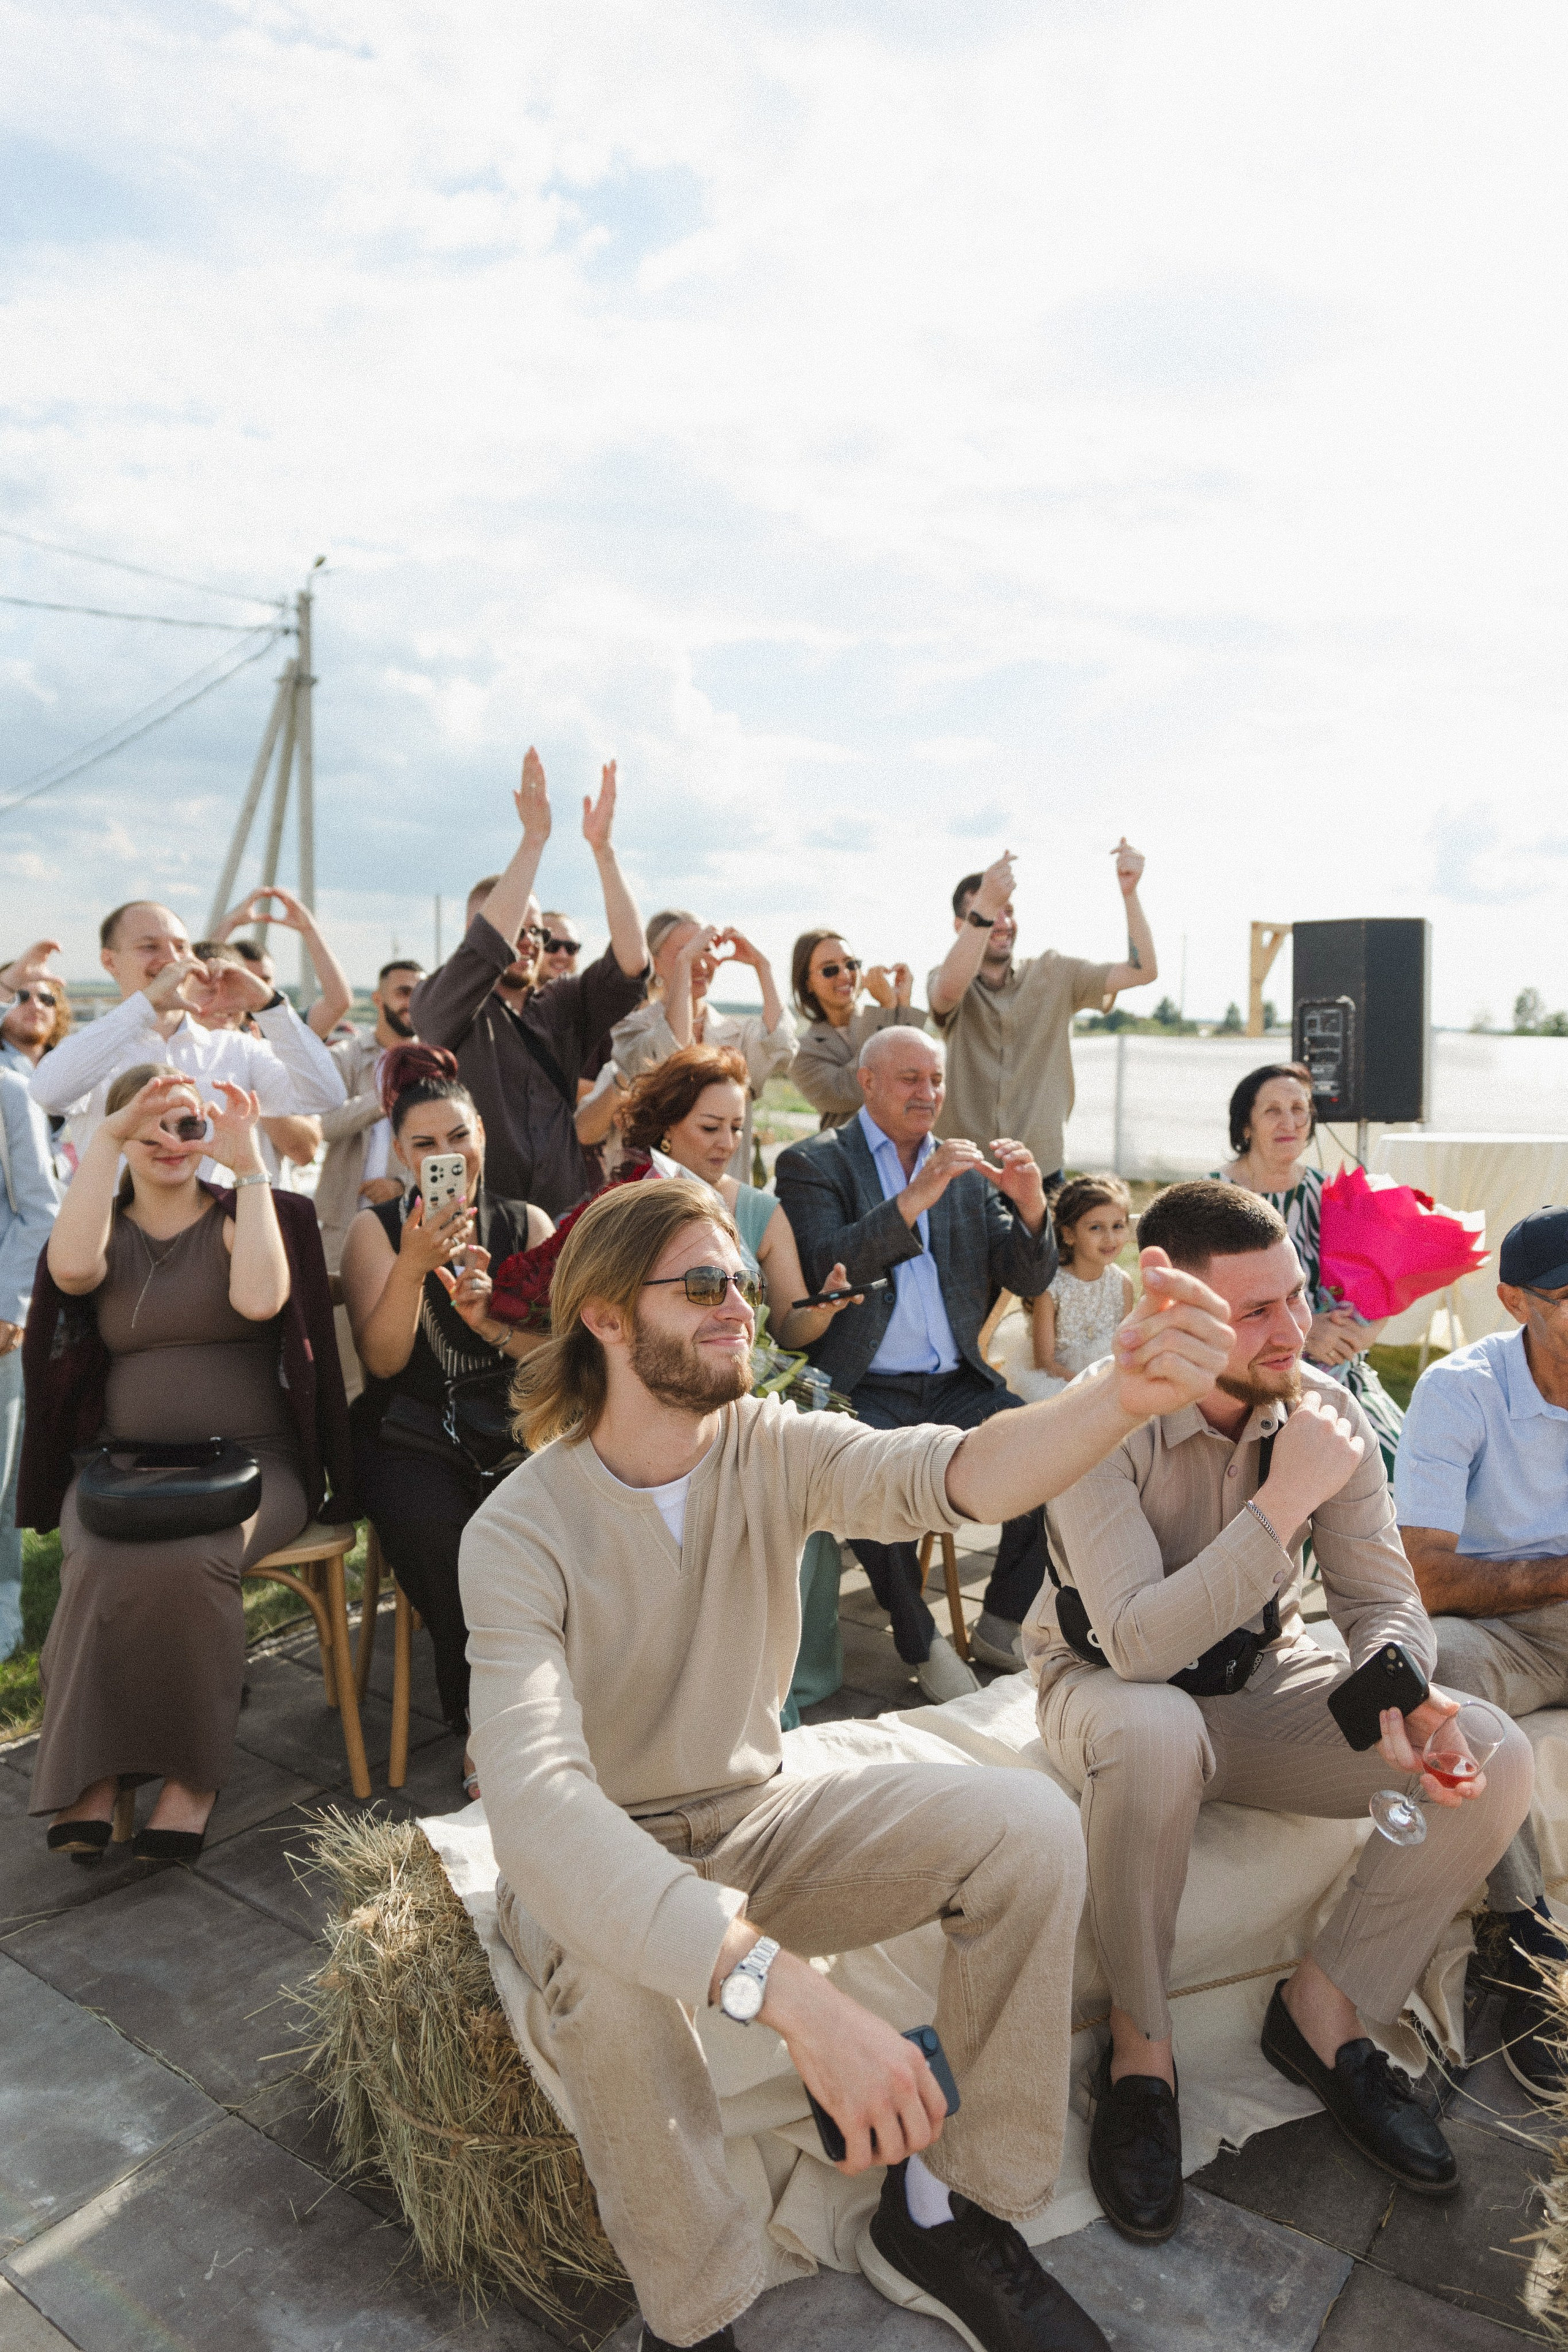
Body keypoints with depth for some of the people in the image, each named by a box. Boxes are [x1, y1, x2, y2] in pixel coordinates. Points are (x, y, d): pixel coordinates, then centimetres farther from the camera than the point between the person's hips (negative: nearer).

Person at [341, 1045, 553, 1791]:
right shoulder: (376, 1229, 5)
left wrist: (493, 1322, -19)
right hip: (409, 1434, -1)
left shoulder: (527, 1224, 10)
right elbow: (383, 1359, -7)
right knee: (437, 1527, -32)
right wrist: (414, 1263, -21)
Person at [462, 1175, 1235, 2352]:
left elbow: (944, 1474, -31)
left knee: (1031, 1825, -17)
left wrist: (1123, 1396, -52)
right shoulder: (520, 1531, -23)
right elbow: (536, 1793, -38)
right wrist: (785, 1986, -50)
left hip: (754, 1821, 4)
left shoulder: (772, 1448, -10)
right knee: (611, 1972, -39)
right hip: (593, 1859, -4)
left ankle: (944, 2215, 0)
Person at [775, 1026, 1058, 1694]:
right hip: (865, 1388, -4)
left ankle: (1001, 1625, 4)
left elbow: (1028, 1280, 10)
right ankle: (921, 1642, -5)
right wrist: (913, 1200, -21)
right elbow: (824, 1273, -13)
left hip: (957, 1384, 4)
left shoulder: (966, 1170, 16)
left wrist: (1031, 1205, -10)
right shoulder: (813, 1163, 3)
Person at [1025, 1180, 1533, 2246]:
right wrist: (1285, 1500, -35)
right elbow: (1138, 1645, -33)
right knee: (1156, 1732, -41)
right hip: (1111, 1687, -4)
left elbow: (1386, 1600, -4)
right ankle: (1141, 2040, -14)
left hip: (1266, 1683, 5)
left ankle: (1323, 2006, 4)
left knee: (1496, 1764, -16)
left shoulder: (1328, 1412, -9)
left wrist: (1397, 1690, -28)